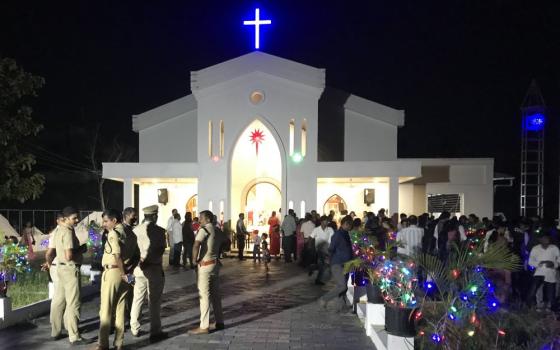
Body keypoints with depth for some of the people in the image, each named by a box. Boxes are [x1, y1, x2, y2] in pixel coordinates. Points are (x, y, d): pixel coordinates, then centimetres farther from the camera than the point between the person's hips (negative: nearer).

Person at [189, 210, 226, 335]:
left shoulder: (204, 229, -13)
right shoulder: (217, 231, 12)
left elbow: (196, 245, -27)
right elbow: (225, 241, 27)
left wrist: (195, 259, -13)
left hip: (205, 265, -8)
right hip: (215, 263, 8)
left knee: (204, 295, -5)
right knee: (215, 294, 14)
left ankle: (204, 327, -3)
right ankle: (219, 322, 21)